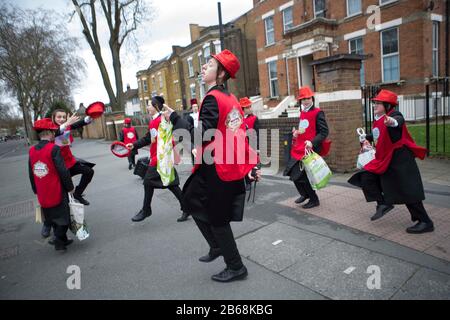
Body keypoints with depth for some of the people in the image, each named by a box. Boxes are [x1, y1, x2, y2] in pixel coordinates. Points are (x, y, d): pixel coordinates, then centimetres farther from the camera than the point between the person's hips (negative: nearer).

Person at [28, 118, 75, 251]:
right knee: (62, 217, 8)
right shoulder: (54, 149, -17)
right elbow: (63, 171, -18)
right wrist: (70, 187, -6)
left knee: (53, 218, 19)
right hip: (57, 193, -7)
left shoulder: (32, 151, 4)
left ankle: (63, 240, 30)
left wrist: (36, 190, 22)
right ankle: (59, 242, 11)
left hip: (42, 195, 7)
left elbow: (31, 174, 12)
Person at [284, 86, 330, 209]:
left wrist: (312, 142, -29)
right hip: (298, 149, 8)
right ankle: (305, 194, 34)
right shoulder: (302, 113, 13)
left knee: (302, 175, -5)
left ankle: (314, 200, 16)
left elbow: (324, 132, -17)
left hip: (309, 150, -8)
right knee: (292, 173, 12)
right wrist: (296, 133, 8)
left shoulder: (318, 113, -10)